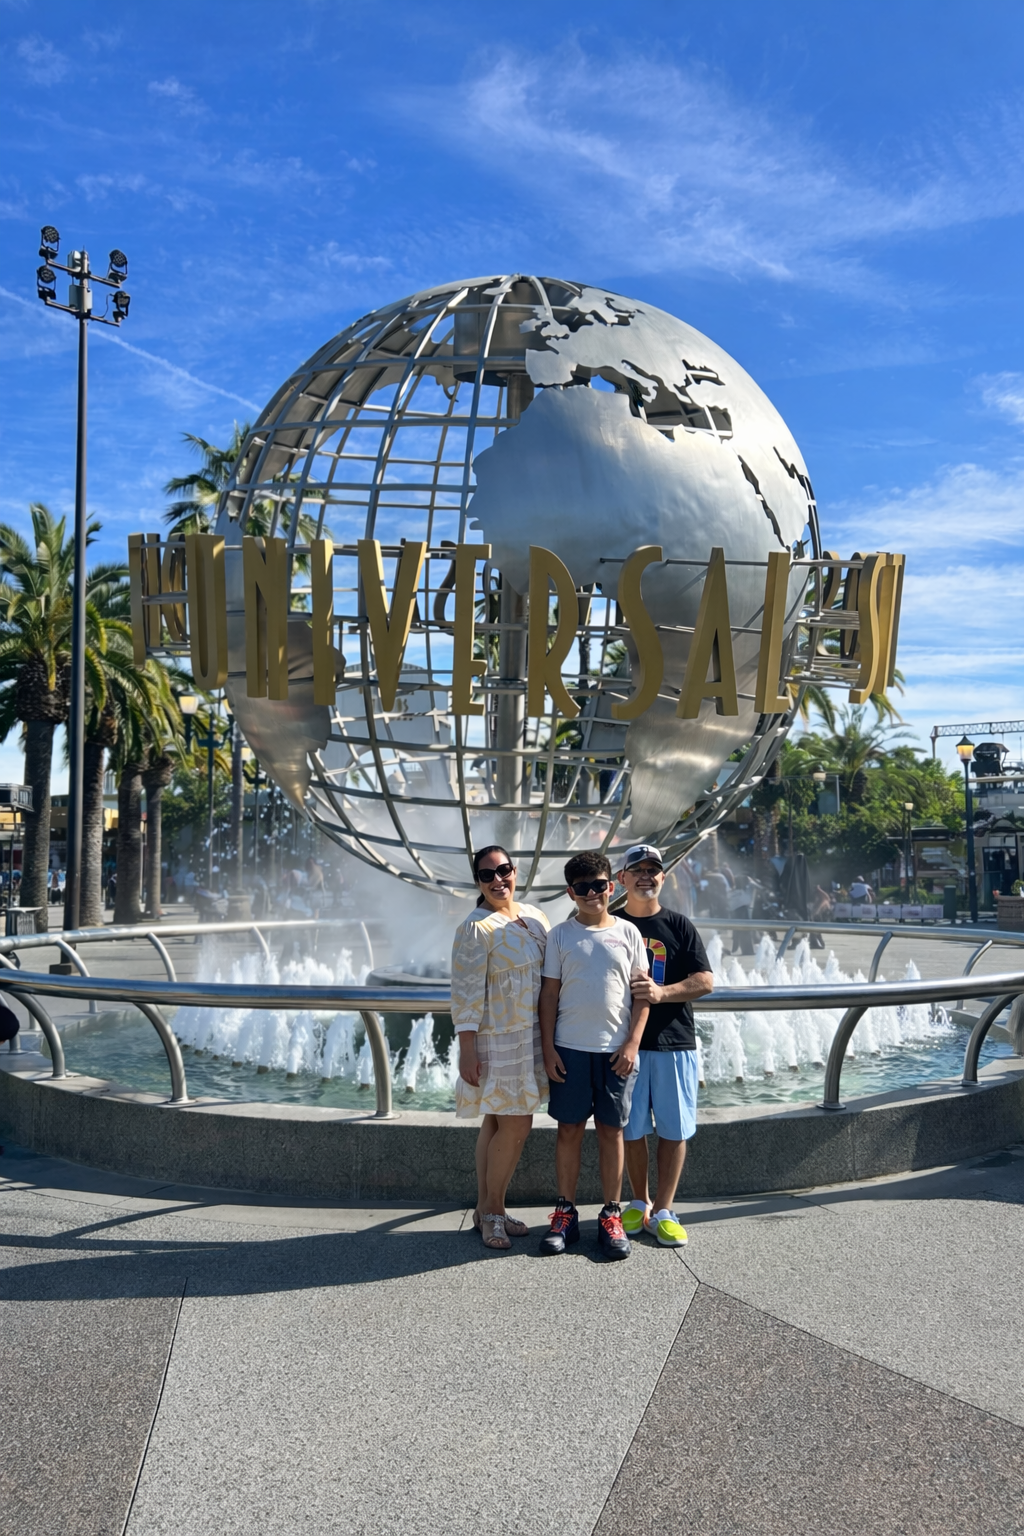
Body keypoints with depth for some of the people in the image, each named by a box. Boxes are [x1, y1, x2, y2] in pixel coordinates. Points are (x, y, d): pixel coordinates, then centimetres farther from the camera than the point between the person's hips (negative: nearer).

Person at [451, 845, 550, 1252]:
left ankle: (486, 1210, 23)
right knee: (516, 1126, -4)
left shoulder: (535, 918, 9)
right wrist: (467, 1051, -19)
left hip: (531, 1037, 7)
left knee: (497, 1124, 13)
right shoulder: (476, 928, -13)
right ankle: (492, 1213, 12)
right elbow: (465, 993, -15)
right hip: (497, 1039, -7)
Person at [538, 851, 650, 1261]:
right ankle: (565, 1213, 17)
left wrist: (633, 1043, -5)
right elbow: (549, 993, 3)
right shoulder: (560, 934, 3)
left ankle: (611, 1216, 16)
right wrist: (548, 1047, -3)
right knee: (569, 1130, 6)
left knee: (611, 1131, 6)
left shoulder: (627, 933, 3)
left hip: (615, 1050, 0)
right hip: (570, 1049, 0)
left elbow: (642, 992, 3)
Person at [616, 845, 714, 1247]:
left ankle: (663, 1211, 14)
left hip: (674, 1041, 0)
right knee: (632, 1128, 6)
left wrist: (662, 993, -16)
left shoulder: (679, 926, 4)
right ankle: (639, 1203, 23)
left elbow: (705, 982, -2)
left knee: (674, 1129, 3)